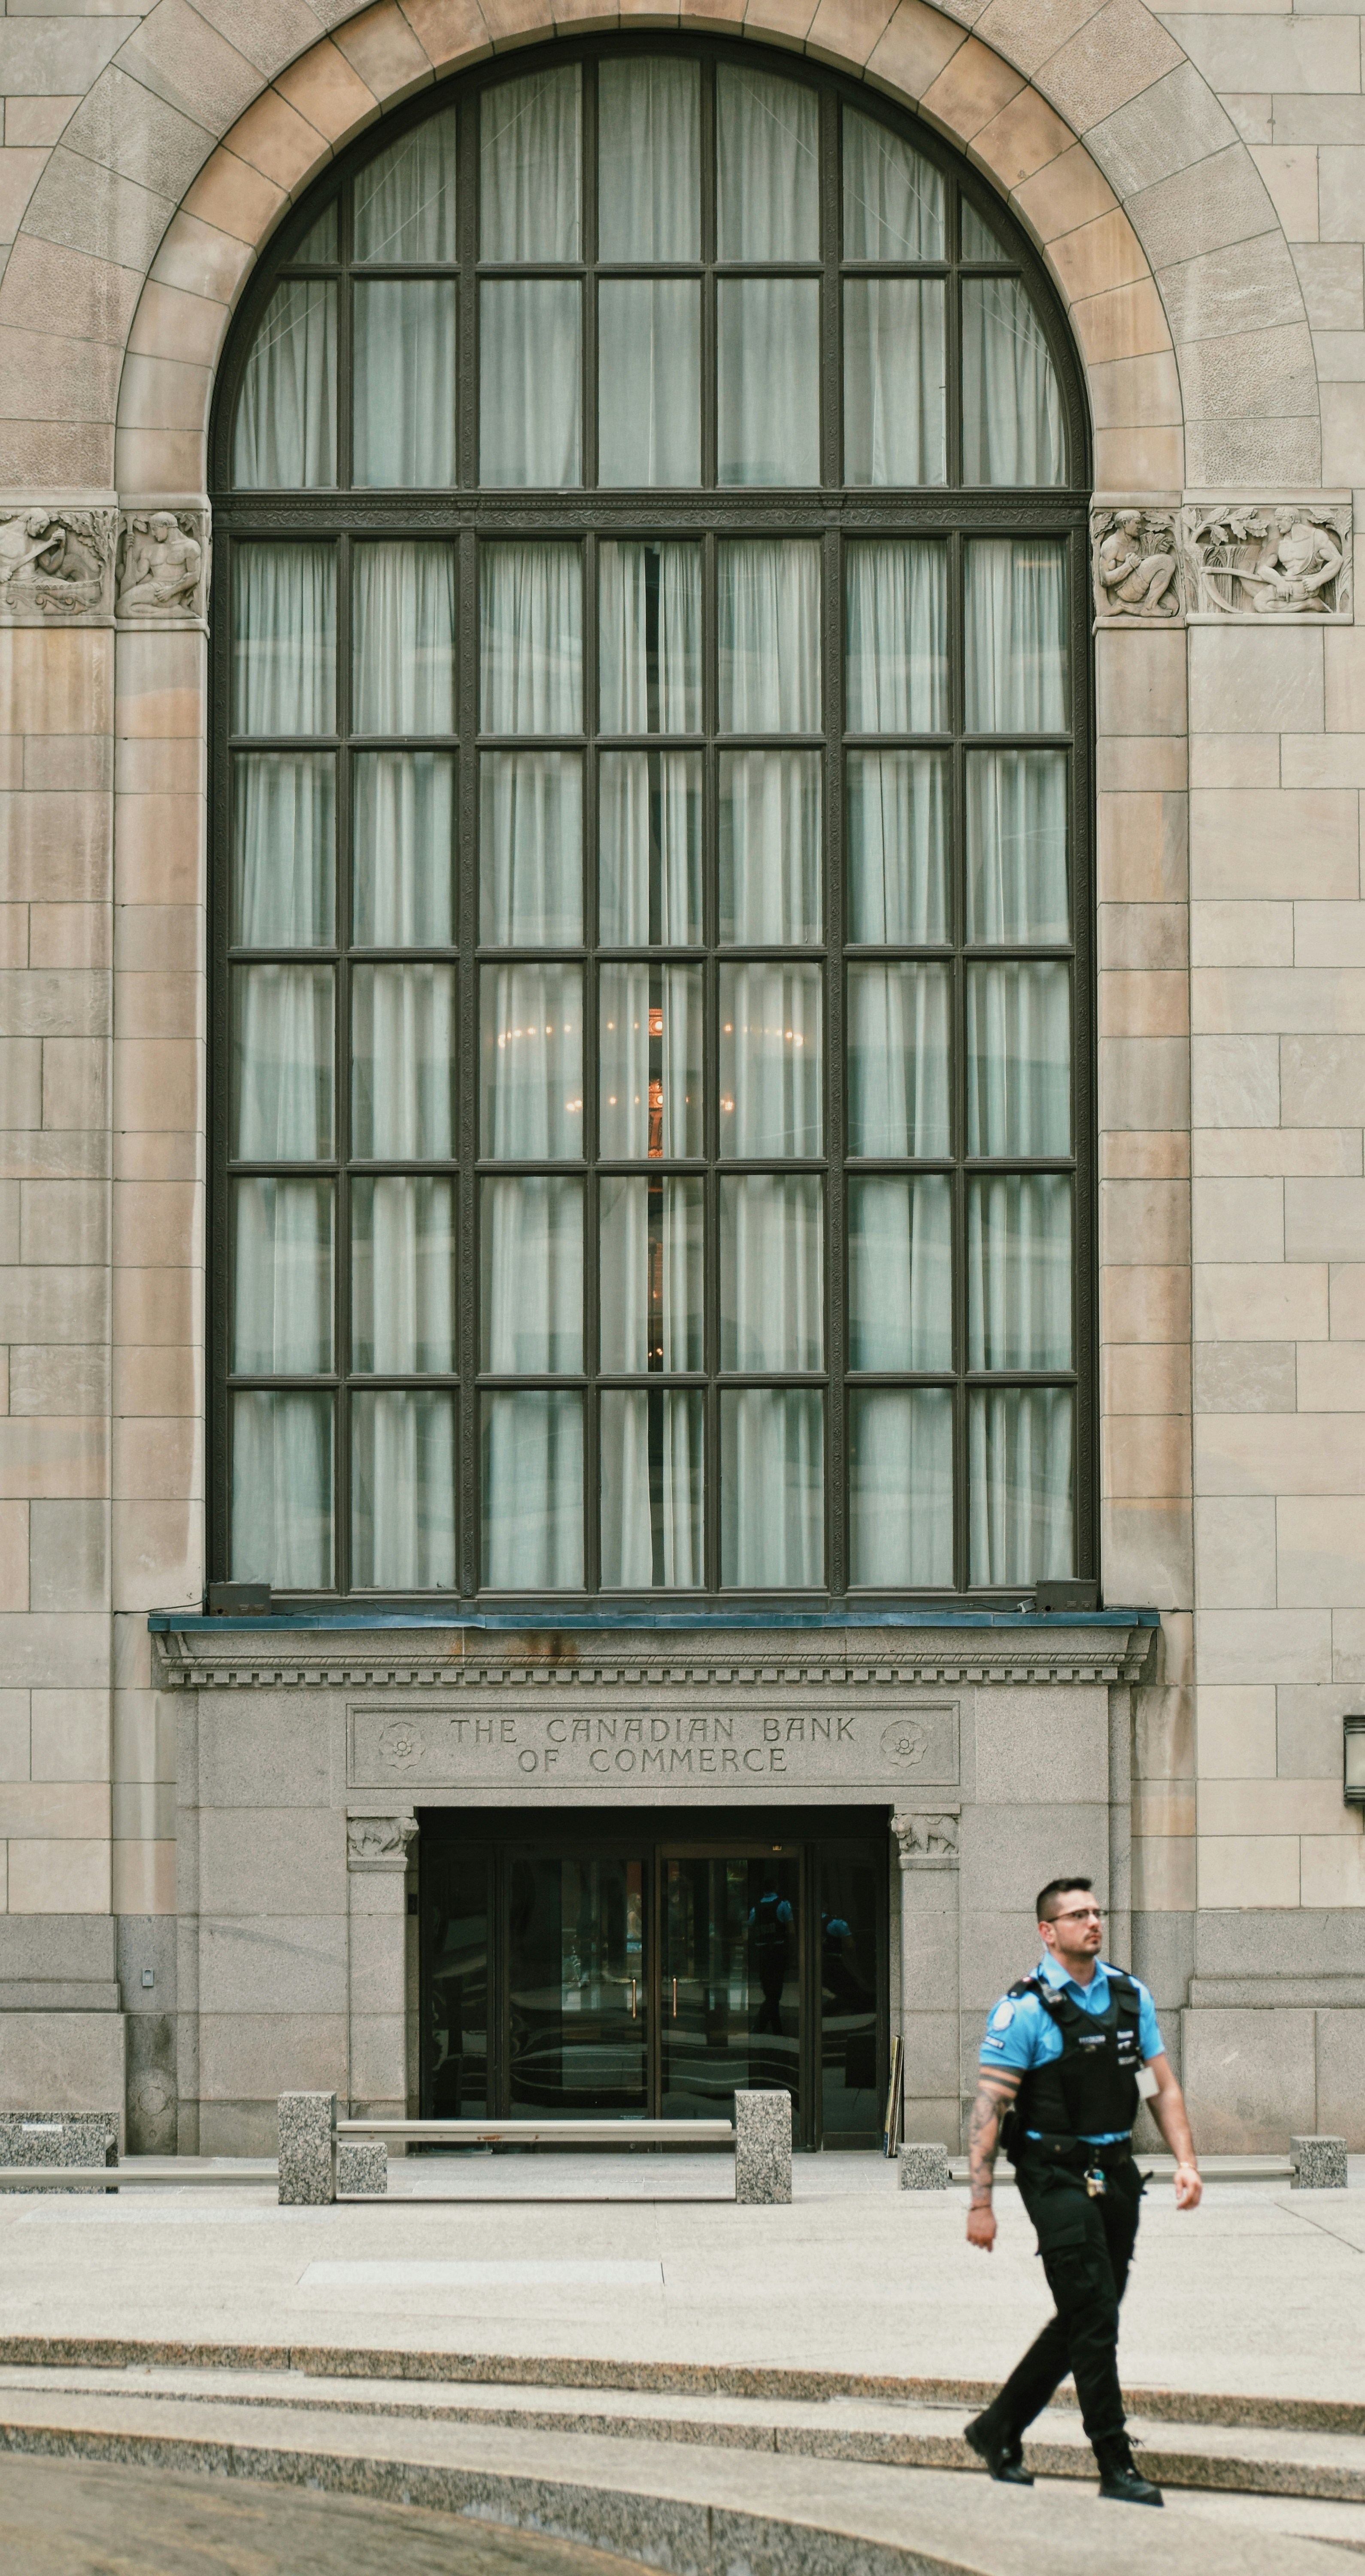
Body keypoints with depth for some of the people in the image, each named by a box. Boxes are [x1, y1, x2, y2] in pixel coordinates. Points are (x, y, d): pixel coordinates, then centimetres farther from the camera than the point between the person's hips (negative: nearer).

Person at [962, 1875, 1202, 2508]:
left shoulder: (1130, 1995, 10)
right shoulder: (1025, 2008, -9)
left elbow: (1162, 2084, 13)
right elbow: (989, 2108, -10)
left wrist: (1185, 2160, 0)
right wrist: (981, 2202, -14)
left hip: (1116, 2172, 7)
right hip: (1056, 2176, -7)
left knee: (1083, 2320, 12)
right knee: (1094, 2318, -10)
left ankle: (999, 2431, 28)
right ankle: (1116, 2467, -5)